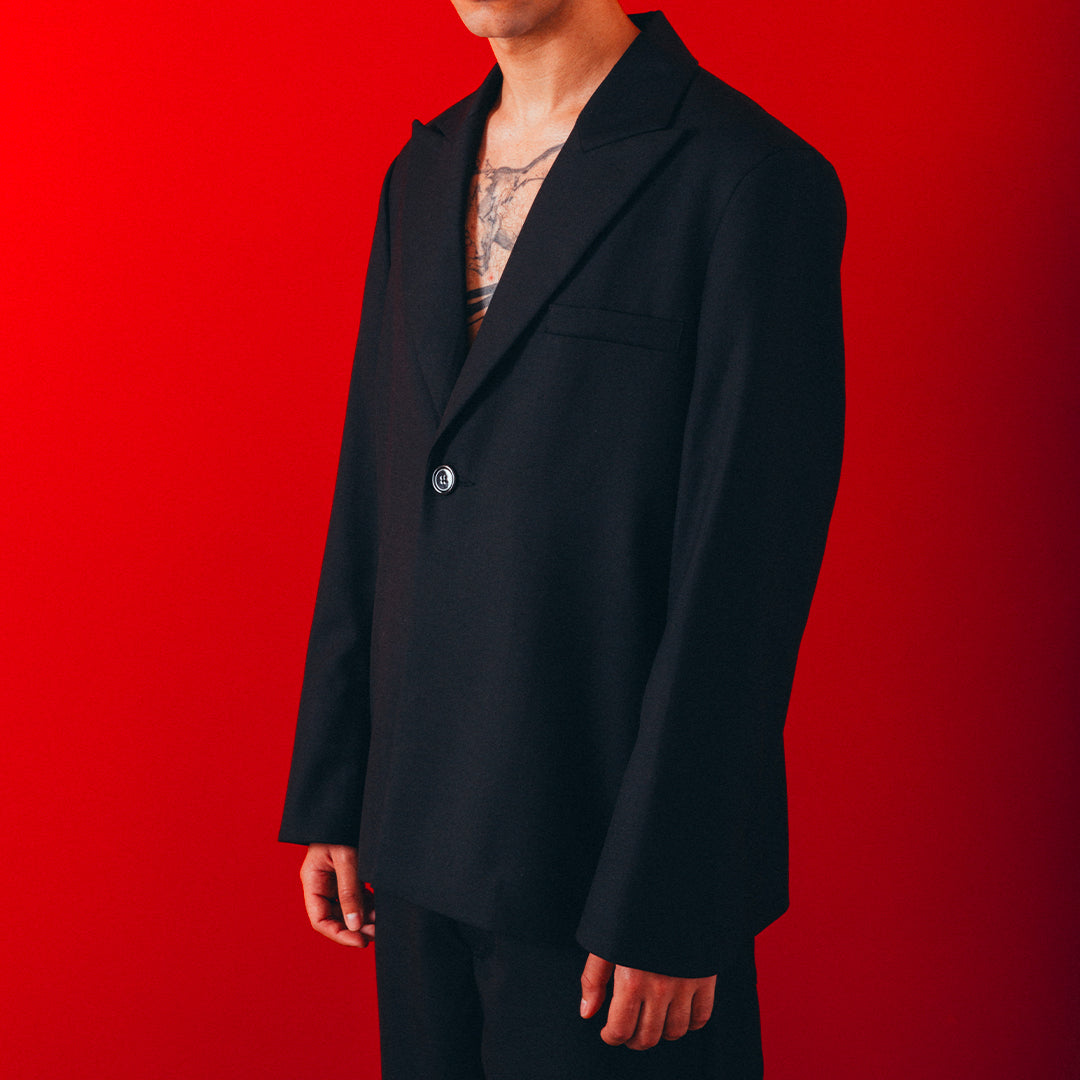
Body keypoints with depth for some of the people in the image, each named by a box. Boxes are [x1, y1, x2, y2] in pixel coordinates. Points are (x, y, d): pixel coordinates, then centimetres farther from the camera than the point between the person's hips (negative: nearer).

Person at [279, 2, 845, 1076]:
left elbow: (742, 571, -16)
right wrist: (330, 797, 10)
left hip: (612, 842, -6)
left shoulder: (751, 180, -13)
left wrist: (667, 905, -15)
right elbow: (370, 498, 11)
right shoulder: (424, 172, 9)